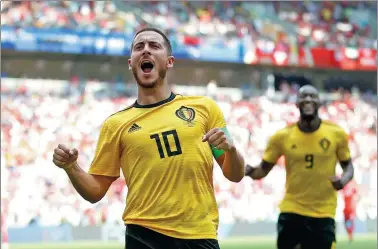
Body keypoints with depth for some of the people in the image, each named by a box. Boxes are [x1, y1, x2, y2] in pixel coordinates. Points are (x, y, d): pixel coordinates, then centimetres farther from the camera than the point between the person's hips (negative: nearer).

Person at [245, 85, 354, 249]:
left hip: (323, 214, 0)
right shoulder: (282, 136, -3)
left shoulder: (336, 133, -4)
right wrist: (250, 171, -18)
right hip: (291, 212, 0)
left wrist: (343, 180, -15)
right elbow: (264, 169, 5)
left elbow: (348, 165, 8)